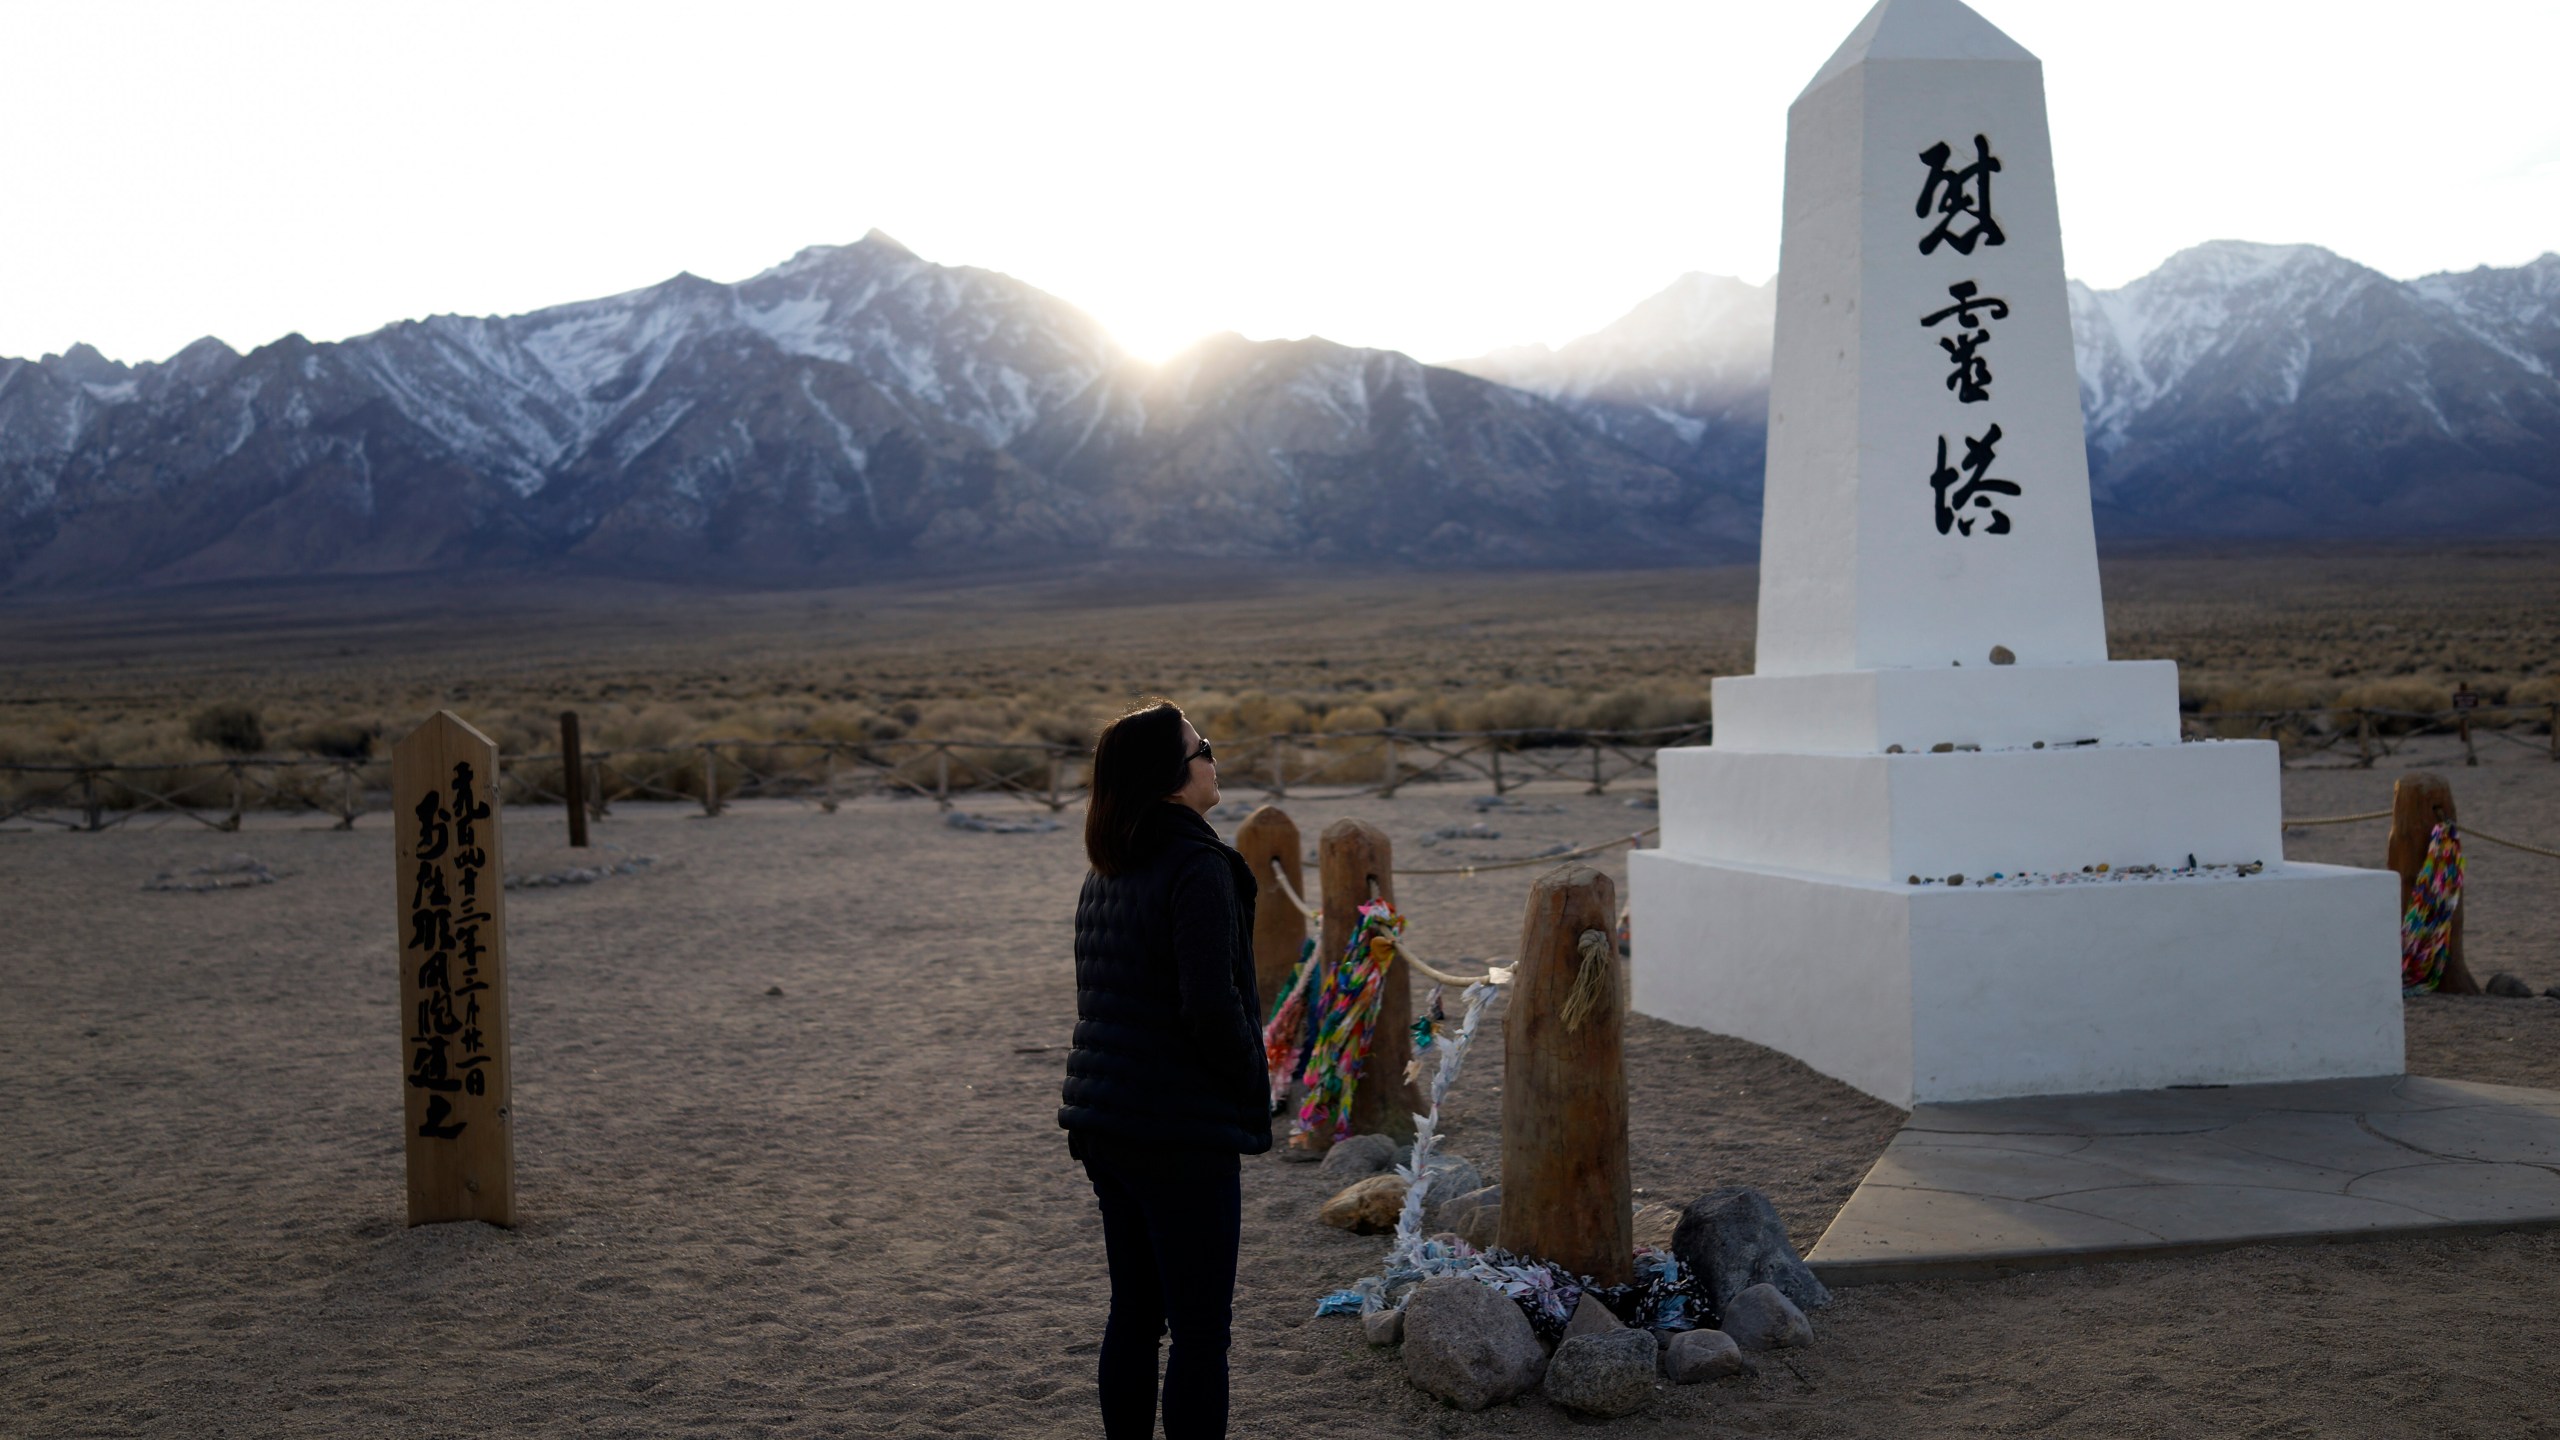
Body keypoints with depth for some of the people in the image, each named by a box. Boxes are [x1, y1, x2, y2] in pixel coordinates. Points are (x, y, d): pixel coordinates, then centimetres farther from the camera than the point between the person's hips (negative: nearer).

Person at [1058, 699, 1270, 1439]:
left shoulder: (1106, 874, 11)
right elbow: (1212, 1007, -23)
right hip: (1183, 1130, -9)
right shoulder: (1198, 867, -17)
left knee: (1133, 1312, 17)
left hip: (1105, 1121, 9)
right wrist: (1253, 1088, -7)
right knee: (1200, 1330, -1)